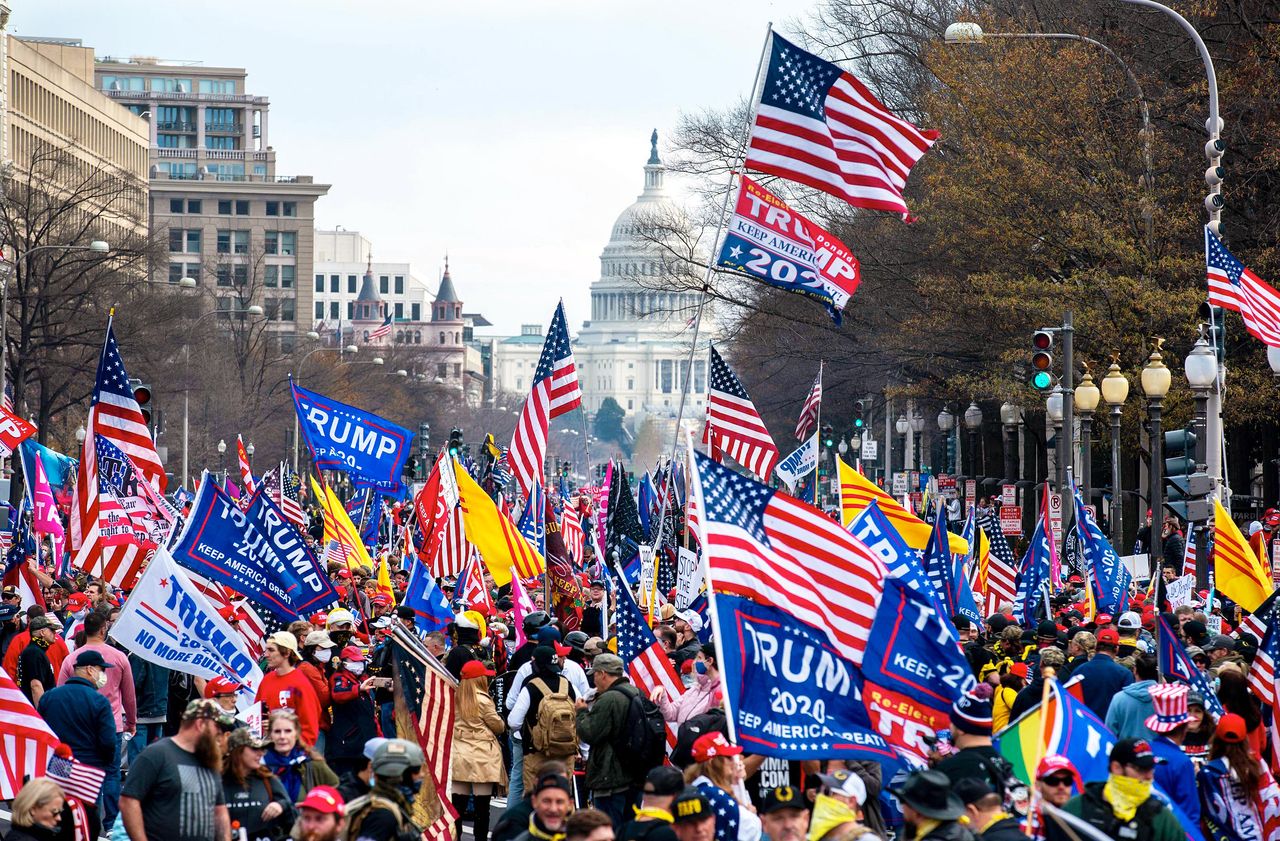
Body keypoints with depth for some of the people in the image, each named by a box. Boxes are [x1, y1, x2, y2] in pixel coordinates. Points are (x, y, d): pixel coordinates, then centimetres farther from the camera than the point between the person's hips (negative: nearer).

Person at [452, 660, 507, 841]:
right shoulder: (483, 700, -10)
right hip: (482, 756, -5)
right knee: (482, 806, 1)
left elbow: (453, 724, 11)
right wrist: (502, 724, 18)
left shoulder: (455, 698, 4)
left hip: (458, 756, 5)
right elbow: (498, 726, -1)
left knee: (458, 804, 7)